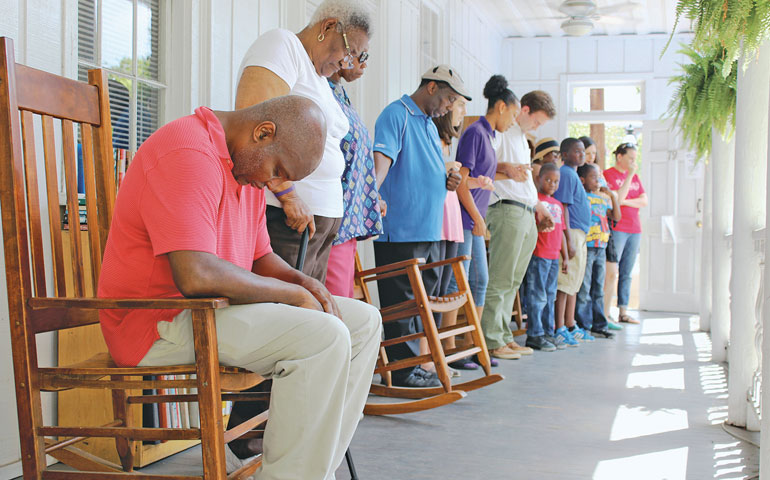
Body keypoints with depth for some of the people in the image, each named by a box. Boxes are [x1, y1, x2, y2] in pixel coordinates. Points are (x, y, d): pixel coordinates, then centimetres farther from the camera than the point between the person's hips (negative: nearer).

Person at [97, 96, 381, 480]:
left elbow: (259, 257, 20)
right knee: (323, 337, -27)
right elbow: (195, 275, -30)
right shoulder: (188, 155, -20)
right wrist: (292, 293, -18)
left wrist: (304, 283, -1)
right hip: (161, 321, -10)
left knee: (363, 321, 3)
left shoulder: (248, 166, 14)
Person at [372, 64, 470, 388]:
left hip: (430, 230, 10)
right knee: (402, 300, -4)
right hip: (401, 230, -9)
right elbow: (382, 158, -21)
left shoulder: (430, 124, 22)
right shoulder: (396, 115, -6)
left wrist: (446, 181, 9)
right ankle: (404, 369, 2)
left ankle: (415, 363, 20)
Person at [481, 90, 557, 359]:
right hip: (507, 210, -10)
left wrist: (539, 207, 27)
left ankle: (504, 336, 14)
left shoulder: (521, 137, 26)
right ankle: (491, 341, -8)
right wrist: (505, 167, -28)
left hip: (527, 216, 10)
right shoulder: (500, 131, -4)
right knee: (500, 280, -10)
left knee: (513, 281, 9)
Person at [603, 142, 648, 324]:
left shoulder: (634, 176, 18)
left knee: (627, 273, 8)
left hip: (634, 229, 7)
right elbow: (618, 198, -15)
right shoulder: (608, 174, -2)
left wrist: (626, 202, -6)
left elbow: (644, 201, 9)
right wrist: (629, 175, -14)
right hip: (616, 229, -7)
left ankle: (623, 312, 12)